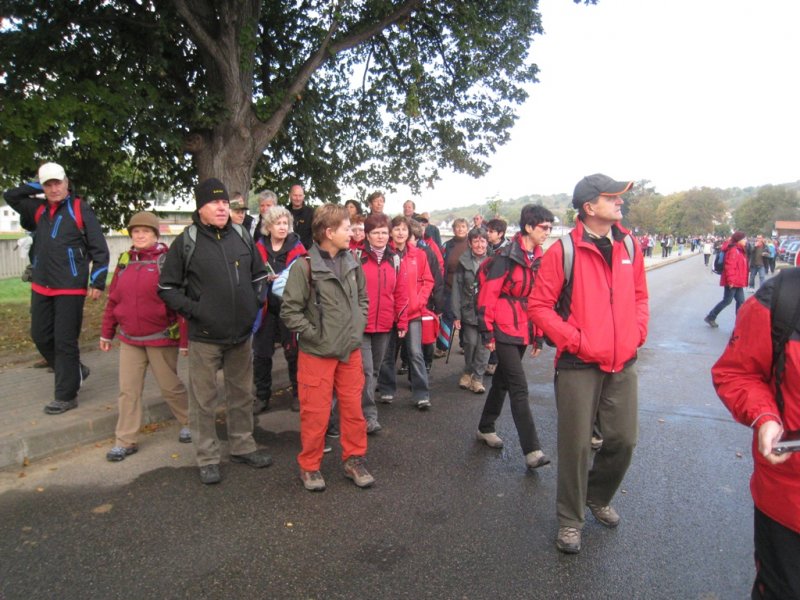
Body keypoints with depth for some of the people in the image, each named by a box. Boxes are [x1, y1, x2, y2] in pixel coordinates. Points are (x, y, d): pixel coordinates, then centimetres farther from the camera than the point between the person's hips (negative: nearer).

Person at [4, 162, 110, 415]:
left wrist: (98, 282, -12)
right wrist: (38, 188, 8)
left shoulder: (80, 209, -5)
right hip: (40, 287, 7)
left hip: (70, 289, -6)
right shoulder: (38, 209, 12)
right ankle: (75, 372, 33)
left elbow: (99, 248, -7)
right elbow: (10, 196, 19)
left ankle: (66, 395, 9)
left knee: (65, 342, -1)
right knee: (41, 337, 13)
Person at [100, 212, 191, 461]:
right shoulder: (124, 261, 7)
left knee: (170, 386, 9)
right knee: (128, 390, 7)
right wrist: (107, 333, 15)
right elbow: (113, 298, 12)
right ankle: (126, 440, 17)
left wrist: (185, 339, -14)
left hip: (161, 339, -5)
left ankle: (188, 422, 31)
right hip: (129, 339, 5)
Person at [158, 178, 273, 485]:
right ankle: (208, 458, 22)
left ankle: (243, 446, 34)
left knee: (242, 393, 16)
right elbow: (167, 287, -2)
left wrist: (255, 304, 5)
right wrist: (192, 310, -13)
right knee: (204, 399, 6)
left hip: (241, 333, 4)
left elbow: (259, 275, 17)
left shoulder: (242, 237, 5)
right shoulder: (186, 242, -6)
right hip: (204, 336, -4)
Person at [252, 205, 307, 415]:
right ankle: (262, 396, 26)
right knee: (261, 354, 10)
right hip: (265, 308, 2)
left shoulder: (297, 248, -5)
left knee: (293, 353, 7)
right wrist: (265, 279, -15)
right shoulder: (259, 248, 0)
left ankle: (298, 395, 23)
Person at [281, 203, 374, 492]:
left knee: (354, 409, 12)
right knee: (316, 414, 5)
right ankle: (309, 467, 24)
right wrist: (315, 334, -13)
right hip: (317, 354, -5)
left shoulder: (352, 262, 4)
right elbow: (290, 311, -13)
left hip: (351, 351, 5)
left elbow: (362, 298, 17)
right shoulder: (304, 266, -14)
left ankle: (354, 460, 29)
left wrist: (357, 327, 6)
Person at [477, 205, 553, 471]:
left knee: (503, 381, 18)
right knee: (519, 387, -8)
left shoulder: (539, 259, 9)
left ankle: (486, 428, 34)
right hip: (504, 330, -7)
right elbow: (488, 294, -14)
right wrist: (487, 331, -14)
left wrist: (538, 336, 15)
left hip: (524, 332, 7)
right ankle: (532, 450, -5)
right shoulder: (507, 257, -13)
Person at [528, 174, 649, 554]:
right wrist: (575, 339, -14)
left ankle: (598, 498, 40)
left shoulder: (630, 247, 7)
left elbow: (639, 296, 18)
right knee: (577, 444, 3)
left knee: (624, 439, 12)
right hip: (579, 365, -5)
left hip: (622, 364, 5)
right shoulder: (563, 251, -10)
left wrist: (637, 333, 4)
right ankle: (570, 520, 24)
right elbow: (539, 305, -9)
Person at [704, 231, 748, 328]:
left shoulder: (739, 250, 16)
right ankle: (710, 317, 9)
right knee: (727, 301, -3)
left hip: (737, 282, 10)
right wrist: (731, 281, -25)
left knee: (741, 301, 7)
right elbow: (730, 266, -23)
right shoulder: (733, 250, -17)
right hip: (732, 282, -10)